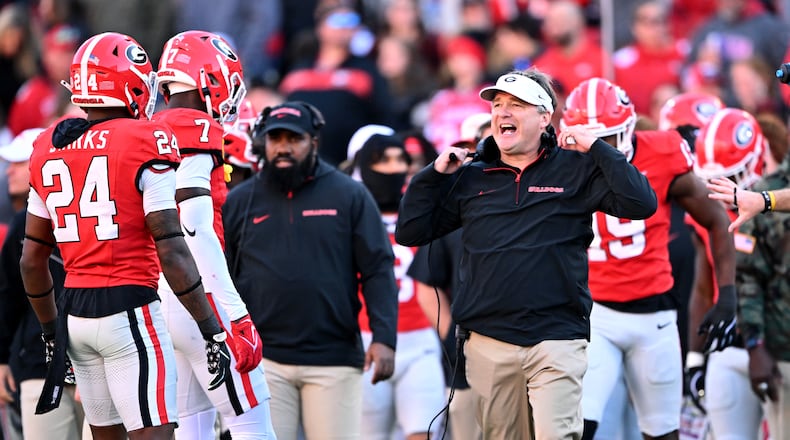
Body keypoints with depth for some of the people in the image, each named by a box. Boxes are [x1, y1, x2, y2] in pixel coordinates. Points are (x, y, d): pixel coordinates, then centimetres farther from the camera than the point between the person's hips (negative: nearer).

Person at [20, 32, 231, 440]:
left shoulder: (48, 149, 9)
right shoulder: (145, 142, -10)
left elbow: (32, 260, 14)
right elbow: (172, 253, -13)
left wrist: (51, 331, 26)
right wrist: (212, 332, -8)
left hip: (75, 312, 7)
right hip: (128, 310, -7)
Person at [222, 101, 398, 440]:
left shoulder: (349, 196, 6)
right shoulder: (239, 202, 10)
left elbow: (378, 270, 3)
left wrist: (383, 338, -8)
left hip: (334, 359, -1)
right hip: (263, 358, 1)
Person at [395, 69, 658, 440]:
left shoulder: (576, 170, 3)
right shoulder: (469, 179, 11)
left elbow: (640, 204, -8)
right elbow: (409, 233, 13)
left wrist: (595, 148, -9)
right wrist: (434, 173, 3)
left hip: (556, 340, -3)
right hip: (489, 343, 3)